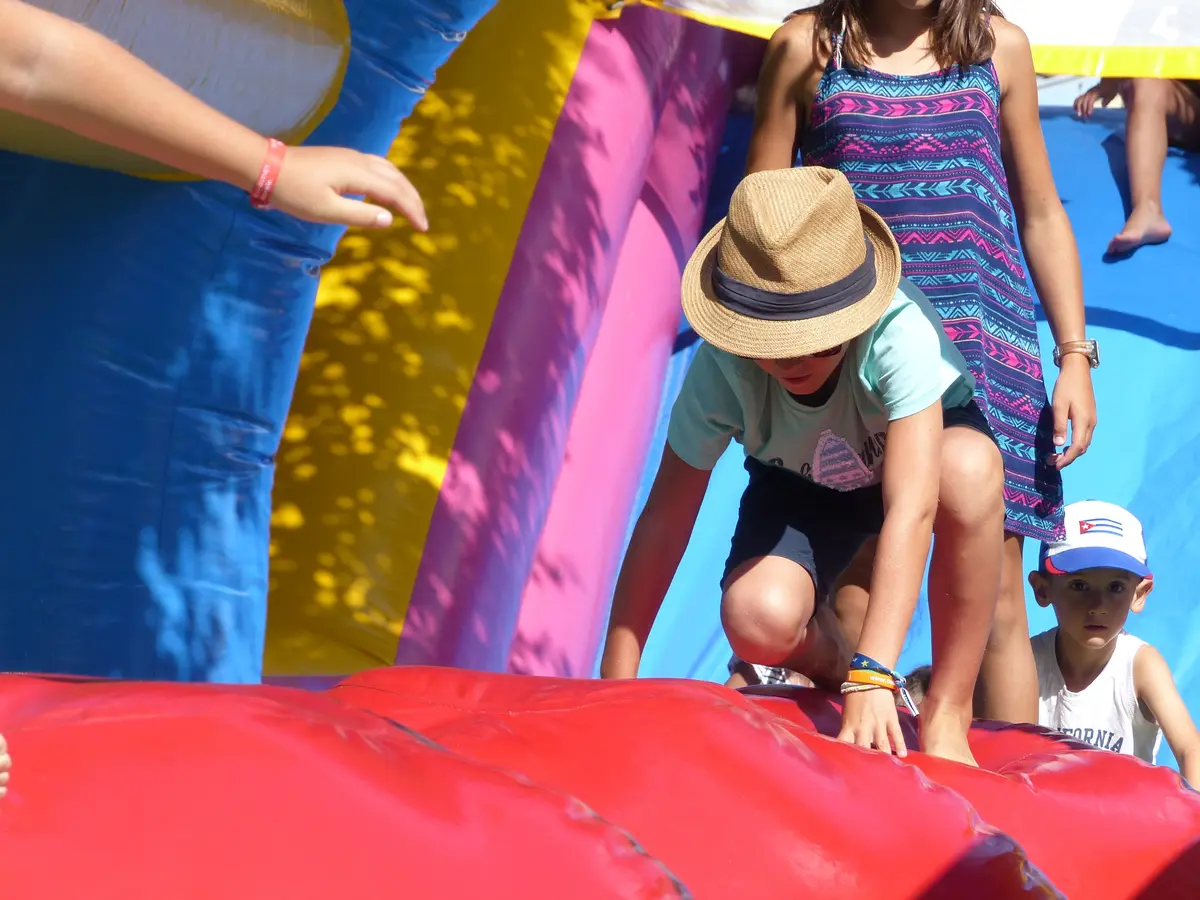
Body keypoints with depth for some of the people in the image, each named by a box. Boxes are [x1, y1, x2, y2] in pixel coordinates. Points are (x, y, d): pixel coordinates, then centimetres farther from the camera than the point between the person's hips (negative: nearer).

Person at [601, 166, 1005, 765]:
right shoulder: (722, 364, -31)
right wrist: (615, 683, -24)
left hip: (918, 449, -1)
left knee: (968, 467, -40)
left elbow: (911, 505, -47)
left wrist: (872, 676, -55)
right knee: (758, 619, -31)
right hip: (801, 484, 2)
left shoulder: (900, 330, -40)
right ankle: (831, 670, 9)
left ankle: (947, 715, -23)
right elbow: (664, 519, -24)